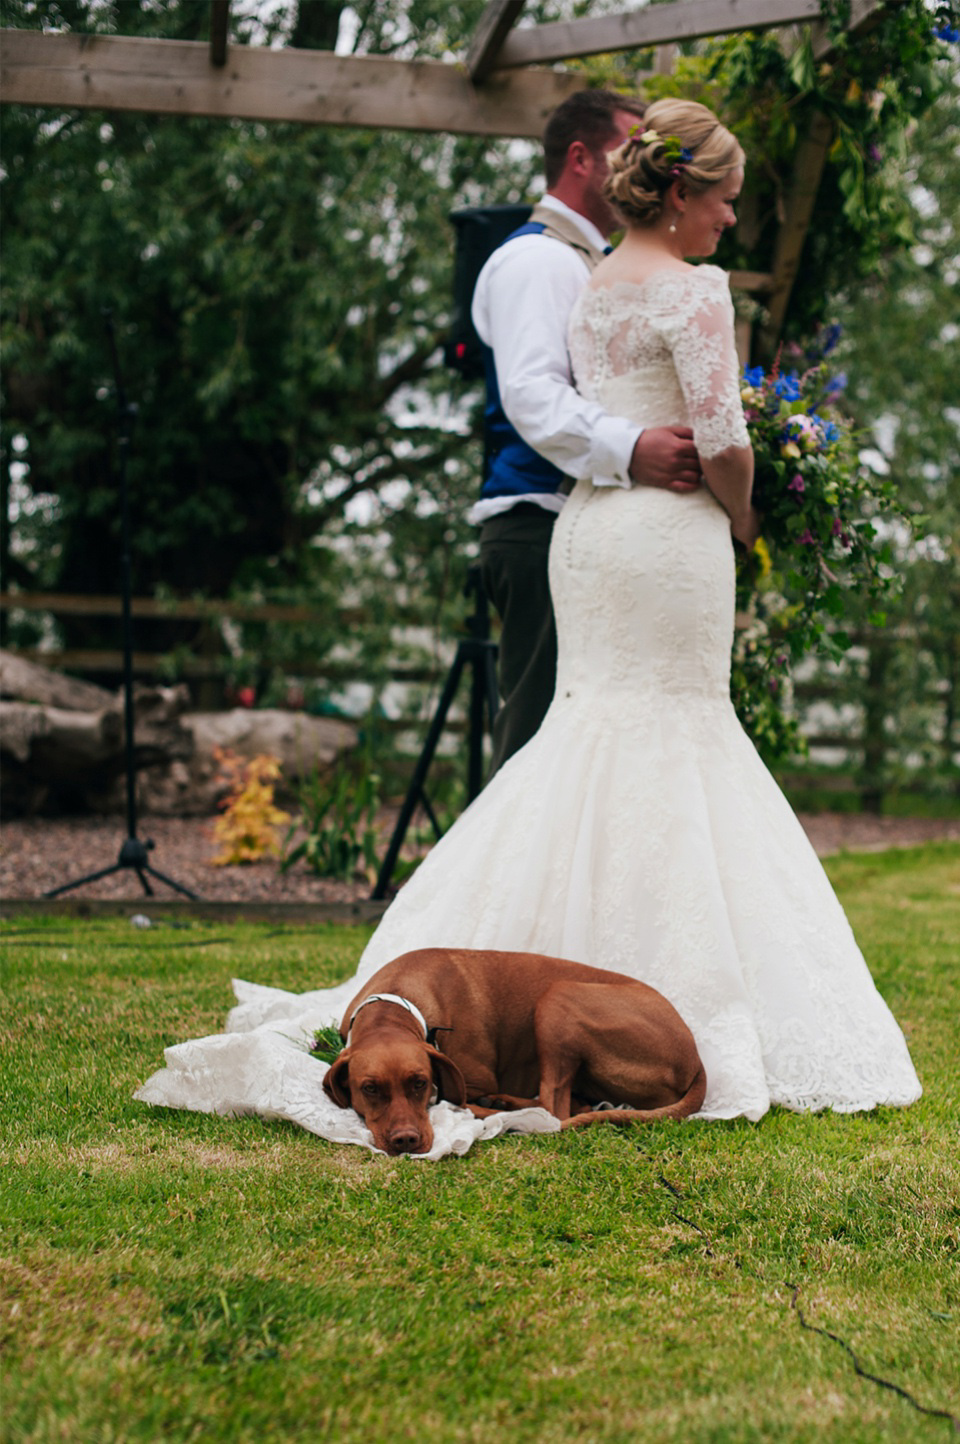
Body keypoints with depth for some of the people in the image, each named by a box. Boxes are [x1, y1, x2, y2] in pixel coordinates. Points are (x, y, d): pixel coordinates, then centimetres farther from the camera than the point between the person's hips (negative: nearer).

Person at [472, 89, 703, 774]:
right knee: (542, 733, -13)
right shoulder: (539, 258, -7)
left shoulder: (590, 262, 25)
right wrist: (628, 449, -37)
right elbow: (532, 393, -23)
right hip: (545, 525, -10)